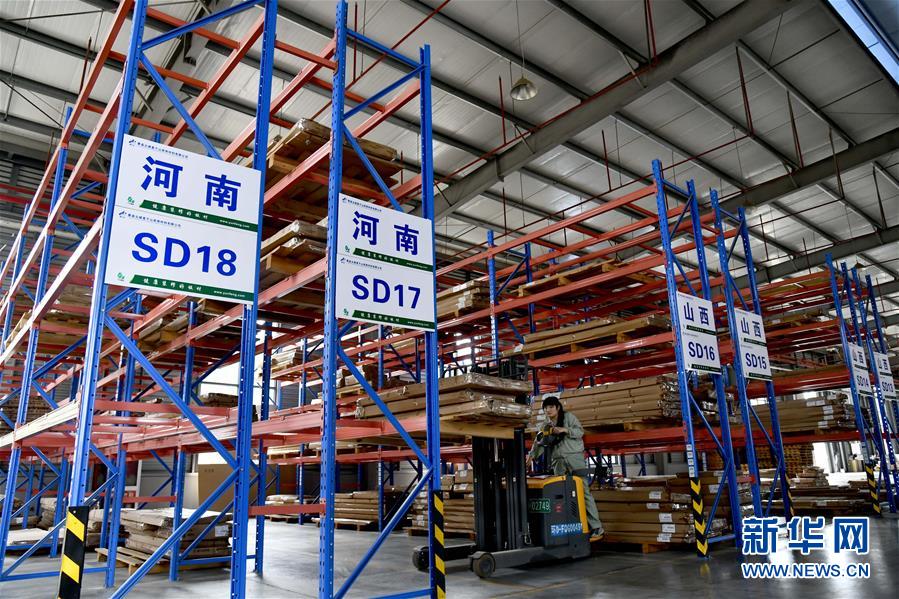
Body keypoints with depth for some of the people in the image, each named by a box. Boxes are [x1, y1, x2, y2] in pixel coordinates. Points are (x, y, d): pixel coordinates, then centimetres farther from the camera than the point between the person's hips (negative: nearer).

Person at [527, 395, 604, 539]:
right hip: (558, 461, 5)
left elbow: (580, 432, -3)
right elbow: (540, 444, 10)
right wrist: (531, 456, -5)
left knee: (583, 491, -9)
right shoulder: (545, 426, 16)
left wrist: (564, 430, -17)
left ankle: (596, 527, -6)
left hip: (574, 458, -4)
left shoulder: (569, 417, 5)